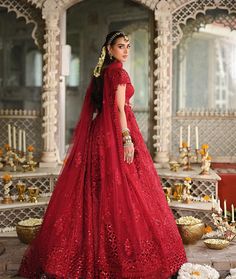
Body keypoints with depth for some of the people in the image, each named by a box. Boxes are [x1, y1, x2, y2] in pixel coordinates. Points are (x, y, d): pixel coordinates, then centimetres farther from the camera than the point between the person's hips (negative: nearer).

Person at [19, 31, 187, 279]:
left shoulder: (100, 73, 16)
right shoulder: (118, 71, -9)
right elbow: (119, 107, -17)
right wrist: (127, 138, -21)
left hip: (97, 133, 9)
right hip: (117, 133, -9)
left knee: (96, 191, 9)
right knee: (120, 189, -5)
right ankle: (129, 252, 0)